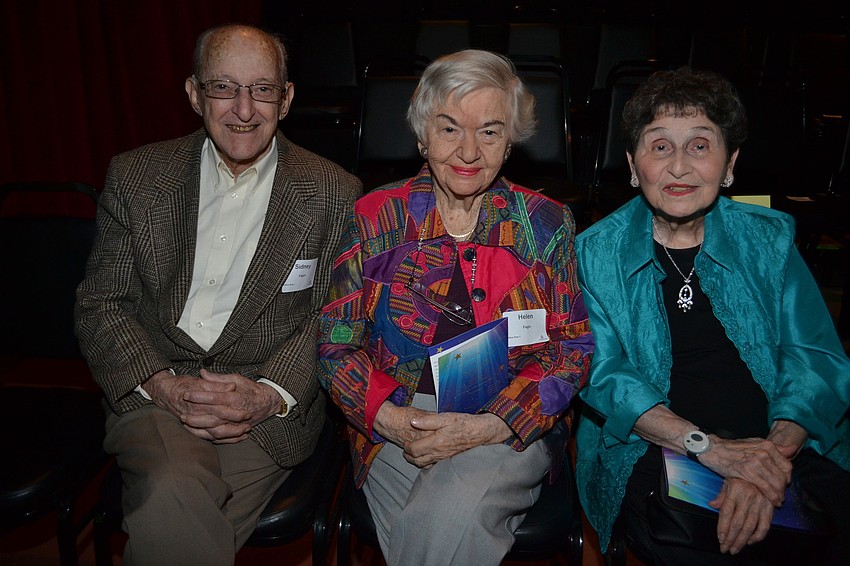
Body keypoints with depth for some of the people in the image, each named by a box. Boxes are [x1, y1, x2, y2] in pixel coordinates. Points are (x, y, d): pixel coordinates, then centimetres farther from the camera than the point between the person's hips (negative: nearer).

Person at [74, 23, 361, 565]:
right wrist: (163, 384, -11)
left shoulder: (333, 192, 1)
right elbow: (101, 303, 6)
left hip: (271, 403, -1)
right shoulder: (136, 176, 6)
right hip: (156, 388, 2)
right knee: (171, 494, -29)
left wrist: (270, 394, -14)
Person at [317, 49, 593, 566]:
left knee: (454, 513, -30)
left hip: (512, 428, 0)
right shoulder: (375, 218, 5)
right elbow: (337, 345, 5)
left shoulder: (546, 224, 5)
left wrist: (490, 426, -15)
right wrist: (392, 419, -14)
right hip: (399, 427, 1)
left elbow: (573, 346, 1)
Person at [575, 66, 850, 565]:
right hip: (653, 455, -2)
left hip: (788, 444, 3)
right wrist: (710, 447, -19)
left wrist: (774, 453, -17)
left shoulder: (769, 238, 8)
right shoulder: (594, 253, 2)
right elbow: (599, 373, -6)